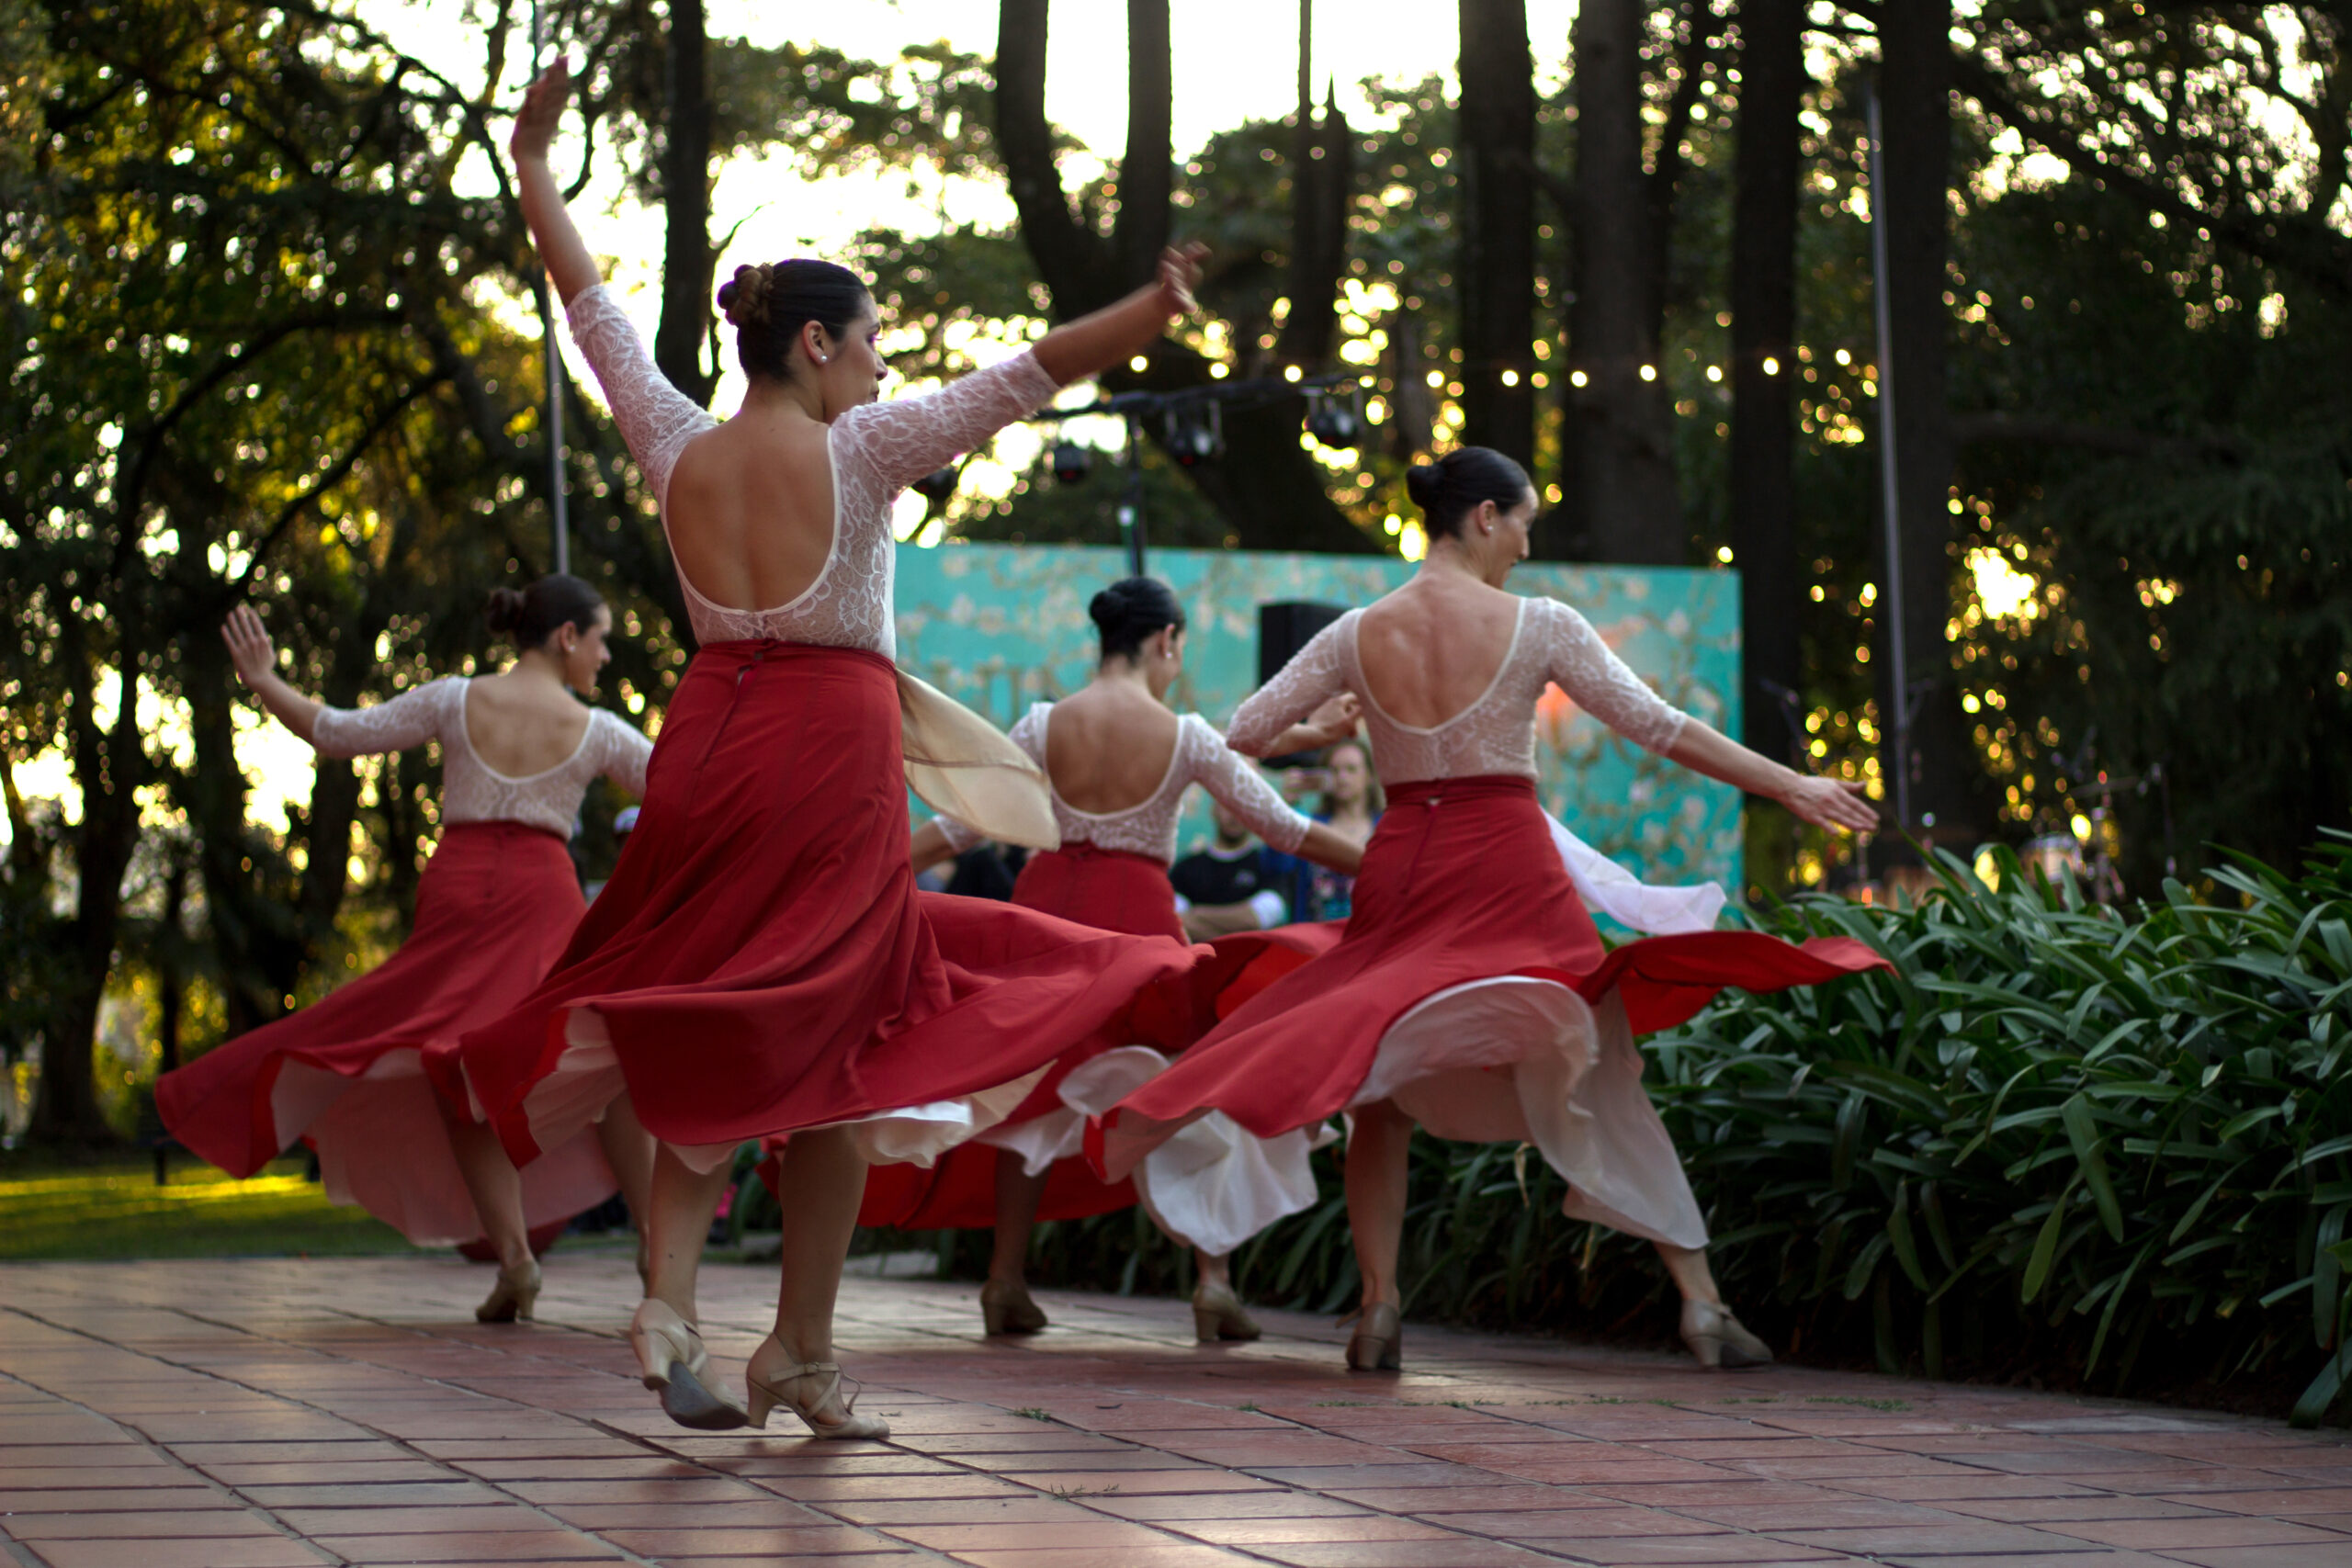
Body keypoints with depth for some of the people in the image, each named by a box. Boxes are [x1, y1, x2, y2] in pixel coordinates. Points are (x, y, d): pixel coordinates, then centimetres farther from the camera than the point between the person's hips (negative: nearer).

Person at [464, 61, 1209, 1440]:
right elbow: (1018, 382, -16)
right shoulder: (857, 450, -7)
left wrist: (536, 167, 27)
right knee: (833, 1050, 4)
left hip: (707, 747, 5)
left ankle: (670, 1299, -11)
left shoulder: (678, 450, 6)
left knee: (704, 1040, 10)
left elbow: (597, 313, 17)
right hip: (832, 758, -5)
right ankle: (804, 1351, 8)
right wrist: (1145, 317, -21)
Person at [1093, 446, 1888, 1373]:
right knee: (1605, 1086, 8)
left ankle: (1379, 1309, 1)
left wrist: (1323, 728, 28)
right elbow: (1660, 728, -4)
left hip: (1401, 871, 2)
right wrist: (1792, 787, 2)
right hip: (1510, 869, -2)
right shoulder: (1537, 625, -5)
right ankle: (1700, 1302, 7)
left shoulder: (1357, 635, 3)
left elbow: (1243, 734, 7)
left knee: (1380, 1095, 14)